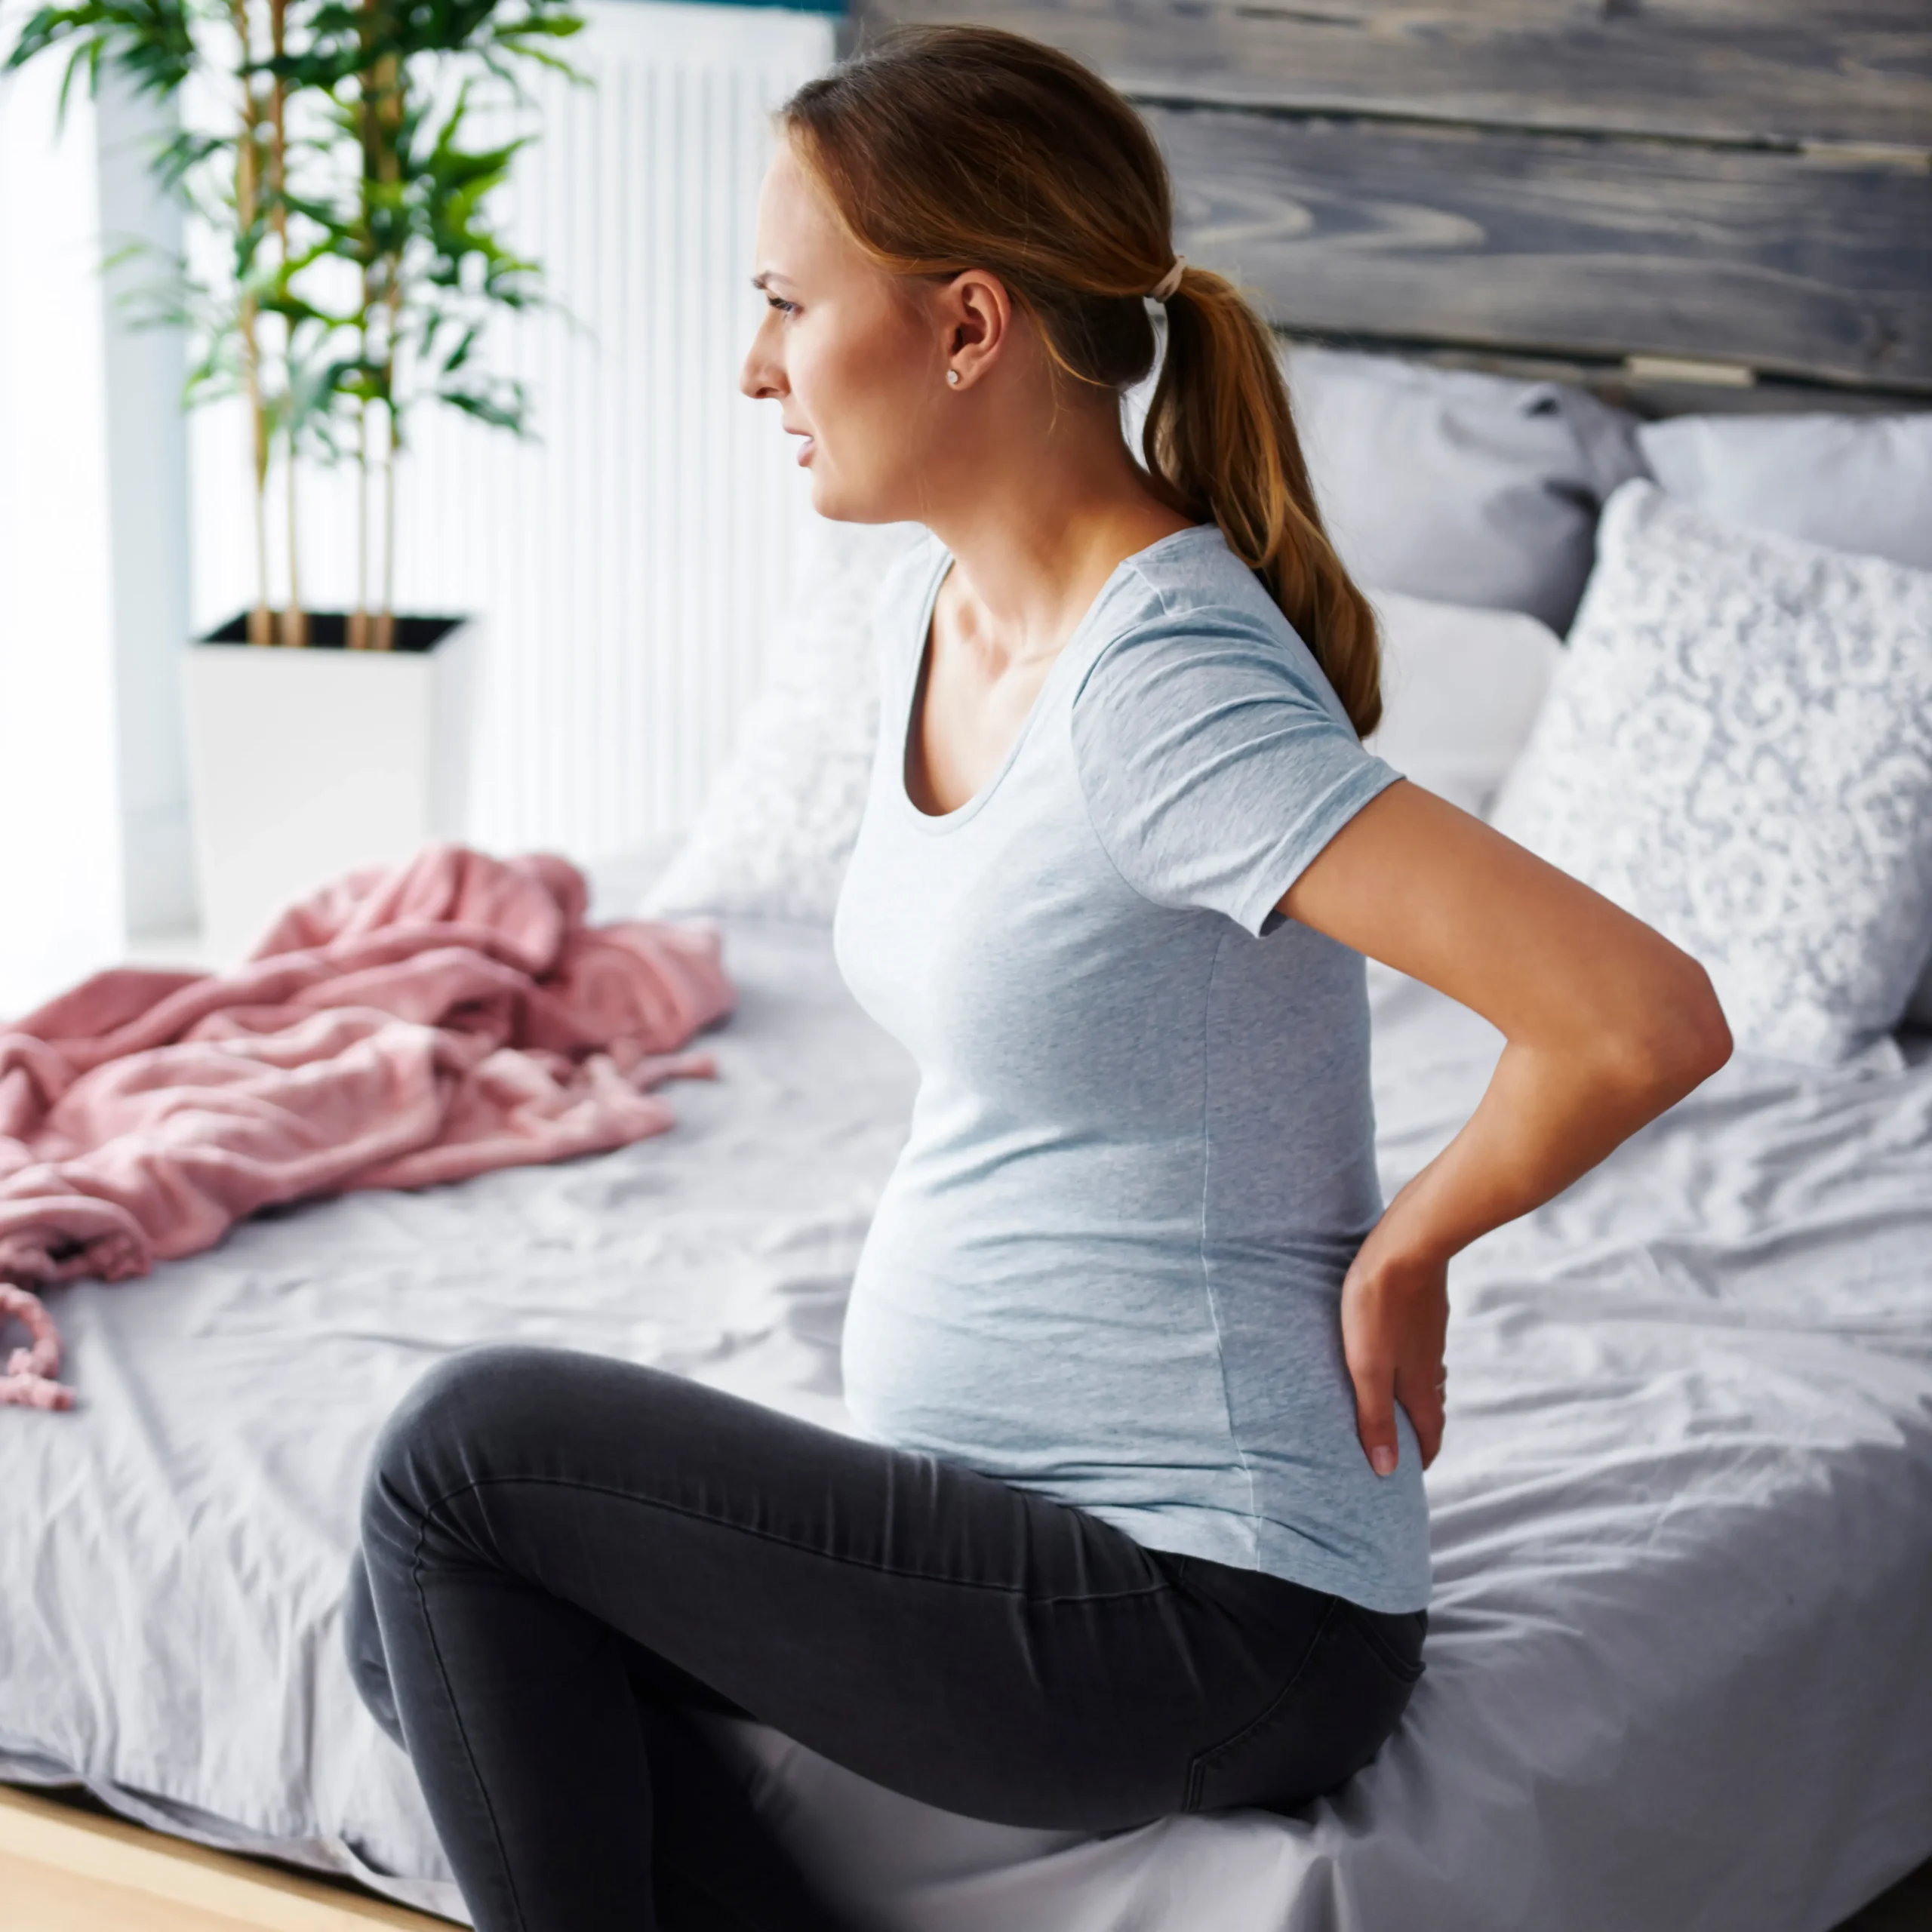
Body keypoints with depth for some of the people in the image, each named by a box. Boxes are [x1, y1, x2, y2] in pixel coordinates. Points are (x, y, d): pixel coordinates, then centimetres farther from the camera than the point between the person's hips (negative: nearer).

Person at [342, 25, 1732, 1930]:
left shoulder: (1166, 684, -24)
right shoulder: (929, 612, 6)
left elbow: (1645, 1018, -30)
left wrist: (1404, 1249, -14)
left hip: (1220, 1622, -9)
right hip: (1008, 1521, 9)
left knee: (465, 1446, -11)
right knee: (424, 1619, 0)